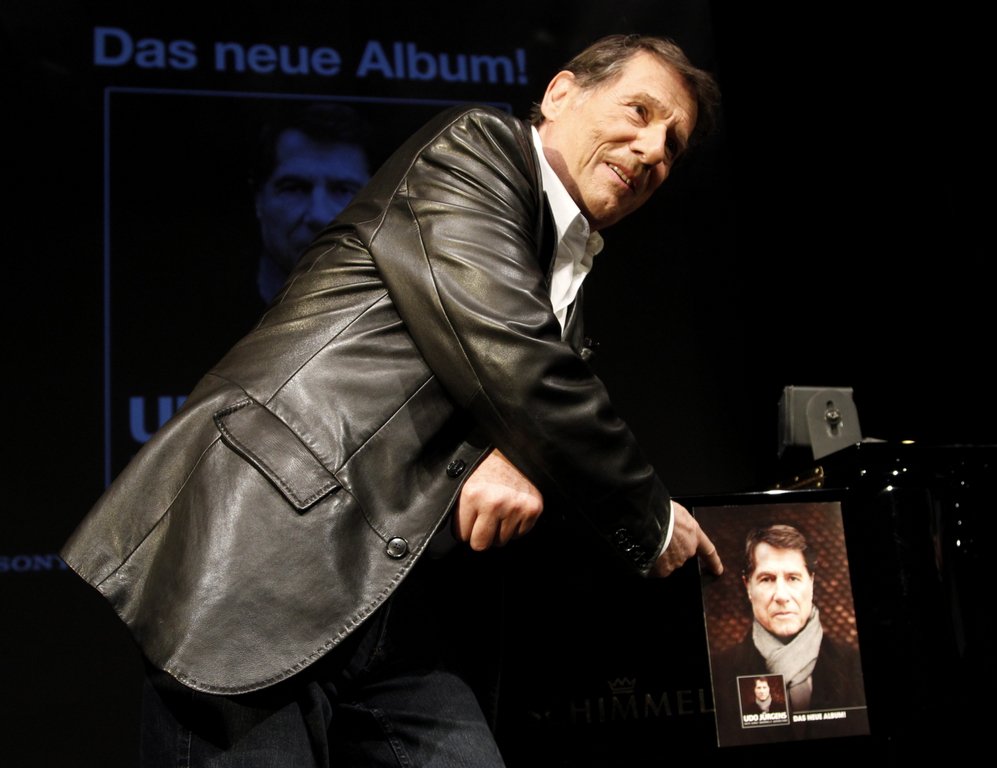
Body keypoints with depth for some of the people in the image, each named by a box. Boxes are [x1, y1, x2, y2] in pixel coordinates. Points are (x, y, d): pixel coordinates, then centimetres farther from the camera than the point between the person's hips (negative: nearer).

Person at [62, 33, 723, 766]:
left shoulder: (567, 282, 24)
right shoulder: (477, 148, -1)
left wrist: (524, 459, -12)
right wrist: (651, 520, -1)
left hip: (388, 620, 8)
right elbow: (507, 359, -13)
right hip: (253, 563, -8)